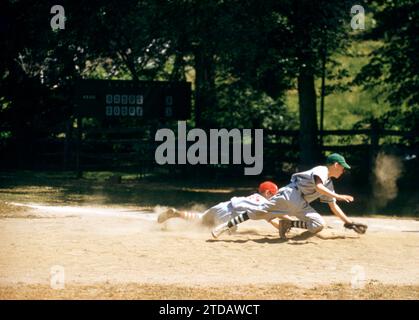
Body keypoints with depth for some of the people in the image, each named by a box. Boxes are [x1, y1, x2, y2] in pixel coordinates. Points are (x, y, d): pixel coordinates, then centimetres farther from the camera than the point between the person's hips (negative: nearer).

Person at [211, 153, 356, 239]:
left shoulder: (329, 184, 22)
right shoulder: (321, 170, -4)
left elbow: (334, 207, 26)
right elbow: (318, 187, -25)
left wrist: (349, 222, 21)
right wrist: (338, 196, -25)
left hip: (301, 206, 8)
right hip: (291, 193, -8)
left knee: (319, 224, -12)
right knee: (260, 211, -16)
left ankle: (289, 224, -5)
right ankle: (226, 226, -12)